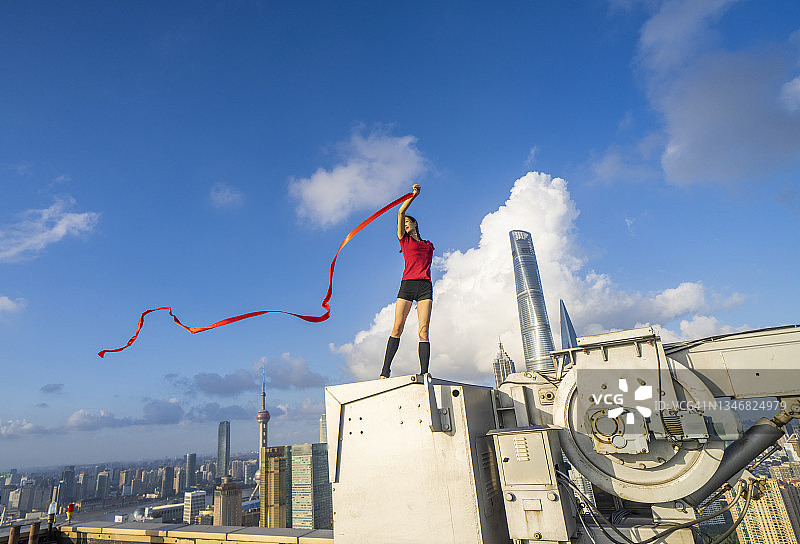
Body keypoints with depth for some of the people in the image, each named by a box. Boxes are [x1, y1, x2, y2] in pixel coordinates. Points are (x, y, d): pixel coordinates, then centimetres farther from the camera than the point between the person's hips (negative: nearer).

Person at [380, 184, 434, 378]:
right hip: (407, 284, -2)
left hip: (425, 286, 2)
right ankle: (385, 371, -7)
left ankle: (424, 374, -13)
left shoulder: (429, 245, 24)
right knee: (397, 328, -11)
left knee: (424, 331, -8)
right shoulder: (404, 239, 17)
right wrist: (414, 195, 9)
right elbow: (400, 212, 8)